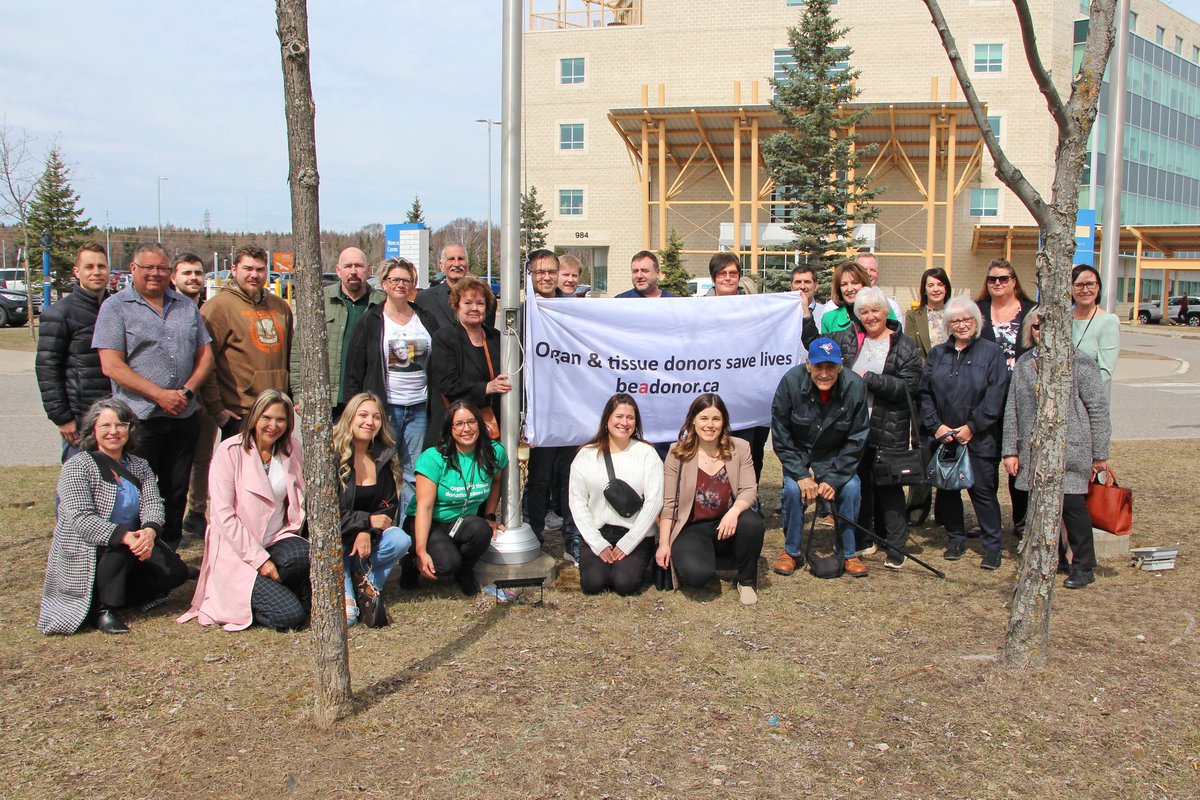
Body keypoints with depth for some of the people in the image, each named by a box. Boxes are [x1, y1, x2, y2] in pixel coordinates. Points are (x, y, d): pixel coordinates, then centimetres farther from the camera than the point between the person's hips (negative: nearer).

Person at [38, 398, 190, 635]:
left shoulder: (139, 466, 8)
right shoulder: (77, 467, -11)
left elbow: (153, 504, -6)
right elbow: (81, 520, -23)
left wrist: (149, 531, -30)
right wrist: (125, 536, -37)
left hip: (130, 545, 6)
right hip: (82, 554, -6)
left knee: (175, 571, -15)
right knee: (120, 549, -36)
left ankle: (114, 596, 1)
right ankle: (102, 609, -14)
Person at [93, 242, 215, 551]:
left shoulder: (186, 306, 13)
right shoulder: (116, 307, -1)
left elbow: (205, 354, 13)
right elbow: (111, 366, -10)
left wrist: (188, 389, -6)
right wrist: (160, 394, -15)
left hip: (184, 418, 5)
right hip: (139, 418, -4)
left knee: (176, 492, 11)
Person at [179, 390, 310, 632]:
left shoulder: (291, 448, 6)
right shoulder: (229, 452, -9)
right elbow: (223, 515, -13)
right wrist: (260, 559, -17)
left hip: (278, 540, 4)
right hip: (237, 551, -4)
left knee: (305, 554, -33)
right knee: (291, 616, -20)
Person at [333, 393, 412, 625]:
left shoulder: (385, 457, 4)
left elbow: (389, 505, 2)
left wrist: (368, 532, -17)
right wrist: (367, 521, -17)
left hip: (366, 534, 4)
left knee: (400, 541, -24)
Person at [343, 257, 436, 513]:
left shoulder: (426, 319, 12)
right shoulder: (371, 321, 2)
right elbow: (354, 370, 0)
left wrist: (437, 405, 7)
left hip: (419, 407, 3)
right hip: (384, 406, -3)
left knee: (414, 474, 4)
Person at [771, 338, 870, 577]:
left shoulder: (855, 386, -23)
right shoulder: (791, 381, -25)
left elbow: (856, 440, -14)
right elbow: (780, 435, -16)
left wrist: (833, 478, -19)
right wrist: (801, 474, -20)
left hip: (836, 455, 1)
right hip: (798, 452, -1)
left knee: (851, 487, -20)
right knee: (793, 488, -23)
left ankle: (847, 552, 1)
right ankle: (792, 551, -1)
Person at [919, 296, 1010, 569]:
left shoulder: (991, 352, 0)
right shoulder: (937, 354, 12)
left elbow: (995, 396, -8)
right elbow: (924, 393, 5)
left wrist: (972, 427, -14)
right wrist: (935, 426, -8)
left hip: (979, 439, -4)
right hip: (943, 438, 4)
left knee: (983, 490, -2)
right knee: (947, 490, 8)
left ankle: (992, 546, 8)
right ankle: (956, 540, 22)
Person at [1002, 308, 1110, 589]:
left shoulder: (1080, 362, -4)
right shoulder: (1024, 363, 9)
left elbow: (1098, 409, -3)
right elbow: (1012, 409, 11)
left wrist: (1099, 454, -4)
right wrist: (1010, 450, 6)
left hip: (1071, 450, -4)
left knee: (1072, 504, -4)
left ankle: (1083, 567, 10)